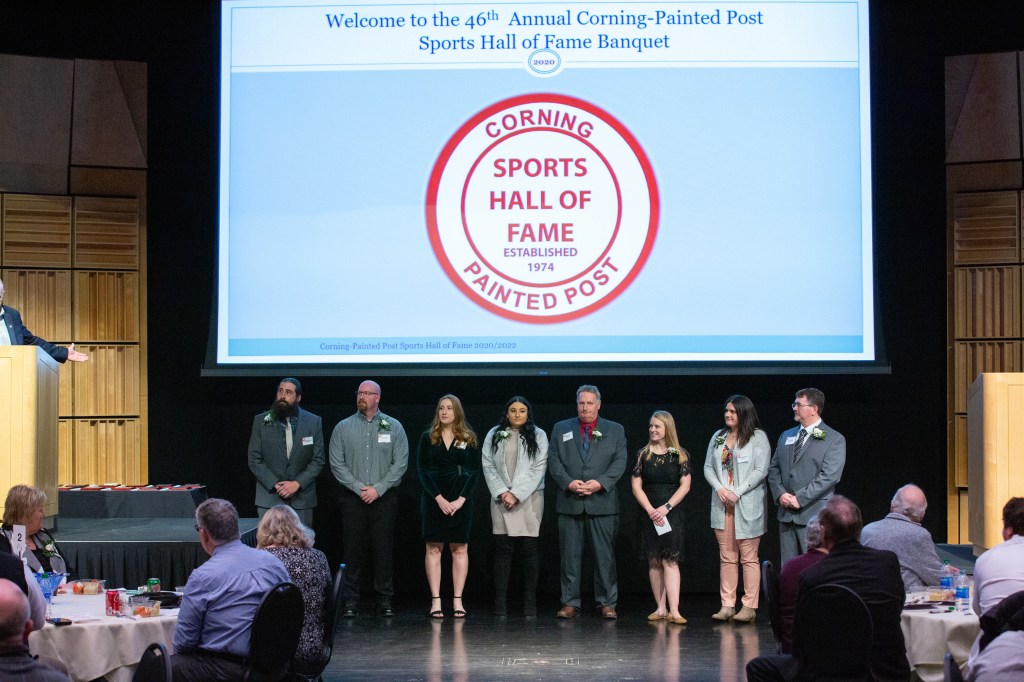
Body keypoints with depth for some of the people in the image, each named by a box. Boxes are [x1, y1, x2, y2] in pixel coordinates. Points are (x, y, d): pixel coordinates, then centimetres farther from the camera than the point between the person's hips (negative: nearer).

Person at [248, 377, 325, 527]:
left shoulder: (313, 422, 4)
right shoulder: (261, 421, 3)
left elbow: (318, 460, 3)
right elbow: (254, 460, 1)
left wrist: (297, 484, -10)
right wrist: (275, 485, -10)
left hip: (301, 499, 0)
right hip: (270, 497, 0)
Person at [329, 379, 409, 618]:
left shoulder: (393, 427, 5)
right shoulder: (343, 427, 7)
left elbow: (400, 463, -1)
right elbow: (337, 464, 1)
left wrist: (378, 488, -10)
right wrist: (359, 488, -9)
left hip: (384, 498, 0)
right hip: (352, 498, 1)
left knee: (384, 550, 0)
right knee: (353, 550, 0)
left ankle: (385, 600, 6)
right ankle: (350, 600, 5)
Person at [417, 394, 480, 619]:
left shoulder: (469, 439, 6)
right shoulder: (427, 438, 5)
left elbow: (475, 472, 2)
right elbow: (422, 470, -1)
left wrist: (461, 499, -10)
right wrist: (439, 498, -12)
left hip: (461, 501, 0)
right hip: (434, 498, 0)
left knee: (460, 549, 0)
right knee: (433, 549, -2)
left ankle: (457, 601, 2)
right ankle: (435, 601, -1)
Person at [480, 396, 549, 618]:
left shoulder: (538, 436, 5)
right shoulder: (494, 435, 10)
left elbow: (539, 468, -2)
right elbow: (488, 466, 6)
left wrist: (517, 495, -9)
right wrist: (502, 492, -7)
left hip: (529, 498, -1)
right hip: (501, 499, 1)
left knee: (530, 549, -3)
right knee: (502, 549, -1)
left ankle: (530, 603, 0)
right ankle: (500, 602, 1)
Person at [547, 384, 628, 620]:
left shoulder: (615, 430, 10)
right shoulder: (561, 429, 12)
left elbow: (619, 462, 1)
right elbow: (554, 461, 4)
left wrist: (600, 483, -13)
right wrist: (568, 483, -12)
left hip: (602, 501, -1)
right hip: (569, 502, 1)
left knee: (604, 554, 0)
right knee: (570, 555, 2)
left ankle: (607, 603, 6)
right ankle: (570, 602, 7)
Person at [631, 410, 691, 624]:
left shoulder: (680, 455, 2)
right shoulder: (643, 454, 7)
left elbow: (685, 486, -2)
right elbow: (636, 486, 2)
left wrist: (666, 507, -13)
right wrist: (651, 510, -10)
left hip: (672, 514, -2)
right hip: (649, 515, 2)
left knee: (670, 560, -10)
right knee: (654, 562, 3)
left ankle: (673, 610, -16)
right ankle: (661, 608, 8)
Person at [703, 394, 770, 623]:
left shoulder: (758, 437, -3)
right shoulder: (718, 437, 14)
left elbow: (761, 470, -9)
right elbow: (708, 467, 12)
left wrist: (737, 493, -14)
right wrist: (719, 488, -6)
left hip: (747, 506, -5)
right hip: (722, 504, 5)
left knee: (748, 557, -3)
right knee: (727, 557, 6)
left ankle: (749, 606, -1)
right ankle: (727, 605, 7)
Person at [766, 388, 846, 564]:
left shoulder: (834, 439, -3)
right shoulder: (786, 436, 18)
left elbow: (829, 476, -13)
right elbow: (773, 469, 16)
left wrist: (799, 498, -16)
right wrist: (780, 494, -3)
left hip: (813, 515, -6)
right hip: (787, 514, 6)